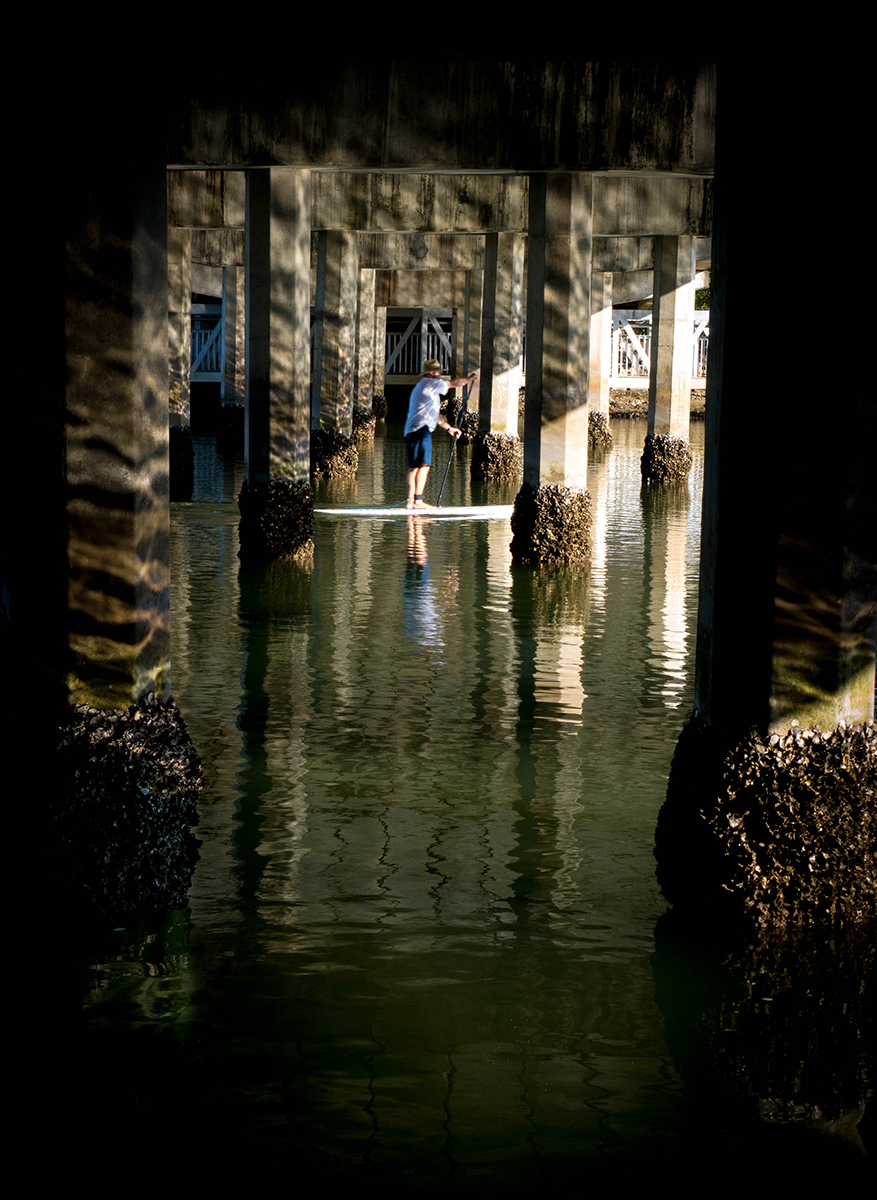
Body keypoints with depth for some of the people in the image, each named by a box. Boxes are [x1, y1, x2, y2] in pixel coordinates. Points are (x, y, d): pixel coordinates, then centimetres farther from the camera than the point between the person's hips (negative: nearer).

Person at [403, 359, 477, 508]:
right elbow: (455, 383, 5)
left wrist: (449, 428, 34)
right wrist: (468, 379, 23)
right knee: (424, 464, -16)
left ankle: (410, 500, 5)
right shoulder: (429, 383, -1)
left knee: (414, 466, 8)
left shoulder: (421, 387, 29)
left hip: (411, 431, 10)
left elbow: (434, 414, 34)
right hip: (421, 429, -10)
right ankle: (418, 500, -22)